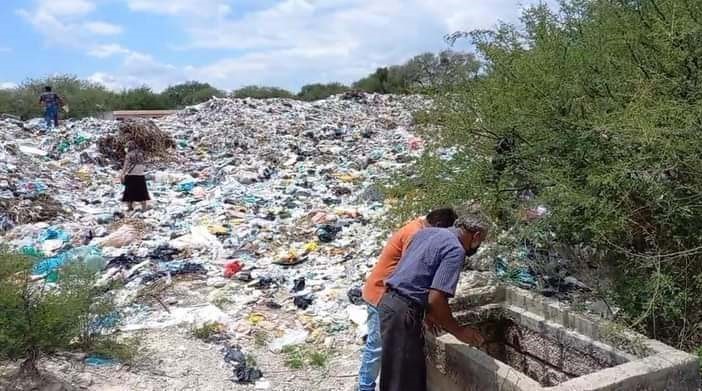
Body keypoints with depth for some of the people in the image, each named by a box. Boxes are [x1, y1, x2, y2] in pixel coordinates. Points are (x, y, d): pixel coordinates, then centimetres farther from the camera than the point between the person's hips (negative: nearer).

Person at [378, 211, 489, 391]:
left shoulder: (427, 232, 14)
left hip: (390, 302, 9)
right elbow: (435, 300, -21)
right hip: (402, 312, -9)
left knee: (413, 375, 20)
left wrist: (432, 316, 24)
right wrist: (458, 331, -5)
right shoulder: (455, 250, -13)